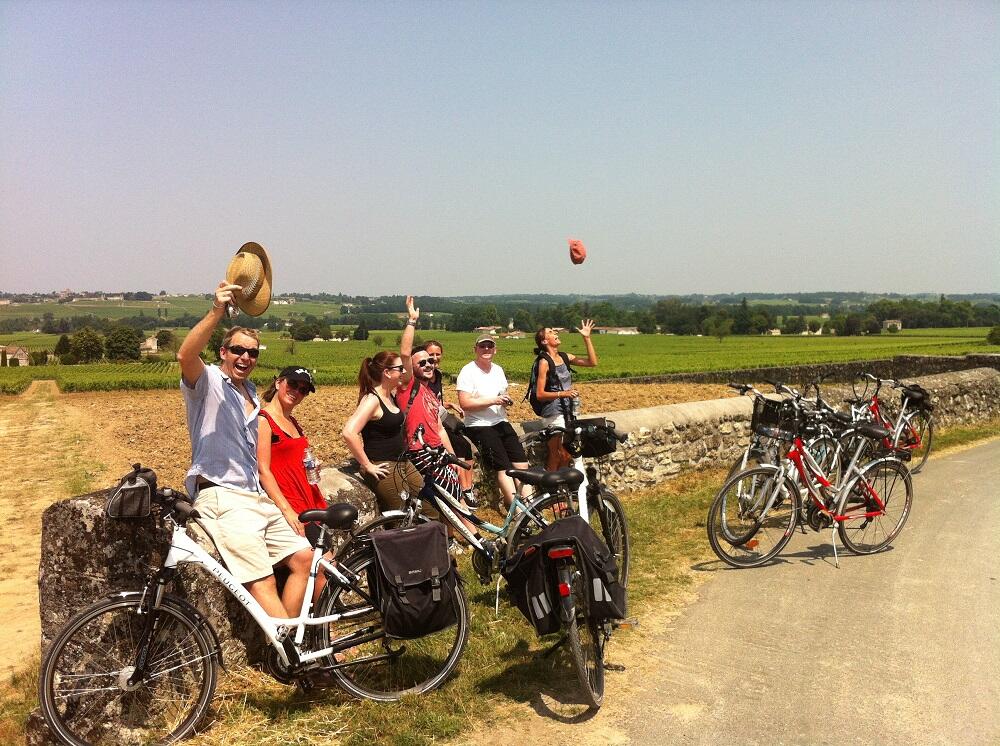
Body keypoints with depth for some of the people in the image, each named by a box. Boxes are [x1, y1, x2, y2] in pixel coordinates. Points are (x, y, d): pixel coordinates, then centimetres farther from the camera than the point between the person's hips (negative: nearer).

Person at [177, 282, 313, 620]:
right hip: (222, 497, -8)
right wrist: (217, 311, -38)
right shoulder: (208, 380, -1)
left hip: (257, 498, 8)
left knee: (303, 557, 2)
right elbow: (185, 356, -27)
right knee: (263, 584, -16)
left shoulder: (251, 396, 22)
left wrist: (284, 506, 17)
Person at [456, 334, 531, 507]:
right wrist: (493, 400, -20)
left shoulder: (498, 370, 15)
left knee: (521, 463, -7)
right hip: (479, 426, -7)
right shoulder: (468, 371, -8)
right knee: (503, 467, -17)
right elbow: (465, 404, -16)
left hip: (501, 422, 7)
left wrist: (506, 400, 3)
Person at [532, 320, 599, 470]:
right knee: (557, 456, -2)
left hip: (568, 412, 7)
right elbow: (540, 394, -14)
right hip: (553, 414, -7)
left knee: (566, 456, 11)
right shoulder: (544, 362, -11)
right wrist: (563, 393, -24)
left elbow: (592, 362, 5)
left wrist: (587, 338, 1)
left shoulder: (565, 357, 8)